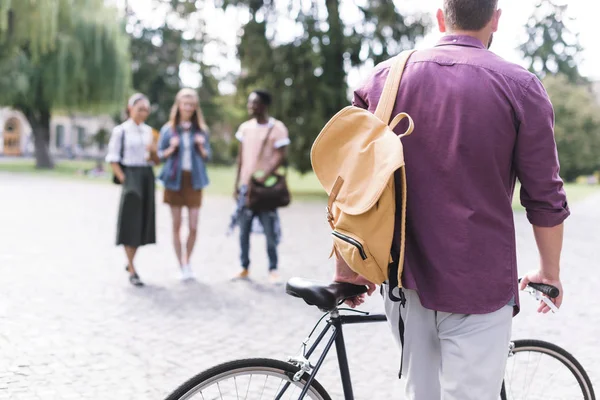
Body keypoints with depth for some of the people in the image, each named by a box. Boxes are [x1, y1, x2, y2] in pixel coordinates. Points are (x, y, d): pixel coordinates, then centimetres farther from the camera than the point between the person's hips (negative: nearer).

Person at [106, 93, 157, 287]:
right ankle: (132, 271, 3)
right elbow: (113, 159, -7)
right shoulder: (120, 131, -4)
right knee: (131, 222, -2)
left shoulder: (148, 131, 12)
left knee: (143, 222, 9)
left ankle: (130, 262, 25)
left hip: (147, 176, 6)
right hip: (131, 175, -6)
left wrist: (152, 152, -6)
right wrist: (123, 180, -14)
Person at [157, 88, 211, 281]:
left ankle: (187, 262, 20)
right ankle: (181, 266, 15)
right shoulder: (168, 129, 2)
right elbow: (160, 155, 6)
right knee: (176, 225, 4)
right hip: (174, 180, -1)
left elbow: (207, 156, 10)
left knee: (193, 227, -2)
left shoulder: (201, 130, 6)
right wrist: (172, 148, -12)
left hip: (194, 181, 1)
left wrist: (202, 147, -10)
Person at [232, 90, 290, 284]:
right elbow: (240, 157, 13)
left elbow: (280, 157, -12)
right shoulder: (245, 127, 11)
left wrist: (264, 176, -23)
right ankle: (245, 268, 16)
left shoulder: (277, 128, -6)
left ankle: (273, 269, 10)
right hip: (245, 185, 5)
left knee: (269, 231, 0)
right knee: (244, 230, 7)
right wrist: (237, 184, 10)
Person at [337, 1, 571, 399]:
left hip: (404, 279, 4)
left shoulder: (383, 77, 3)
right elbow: (546, 199, -5)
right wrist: (550, 272, 11)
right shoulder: (520, 86, -7)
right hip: (478, 286, -3)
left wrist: (346, 265, 15)